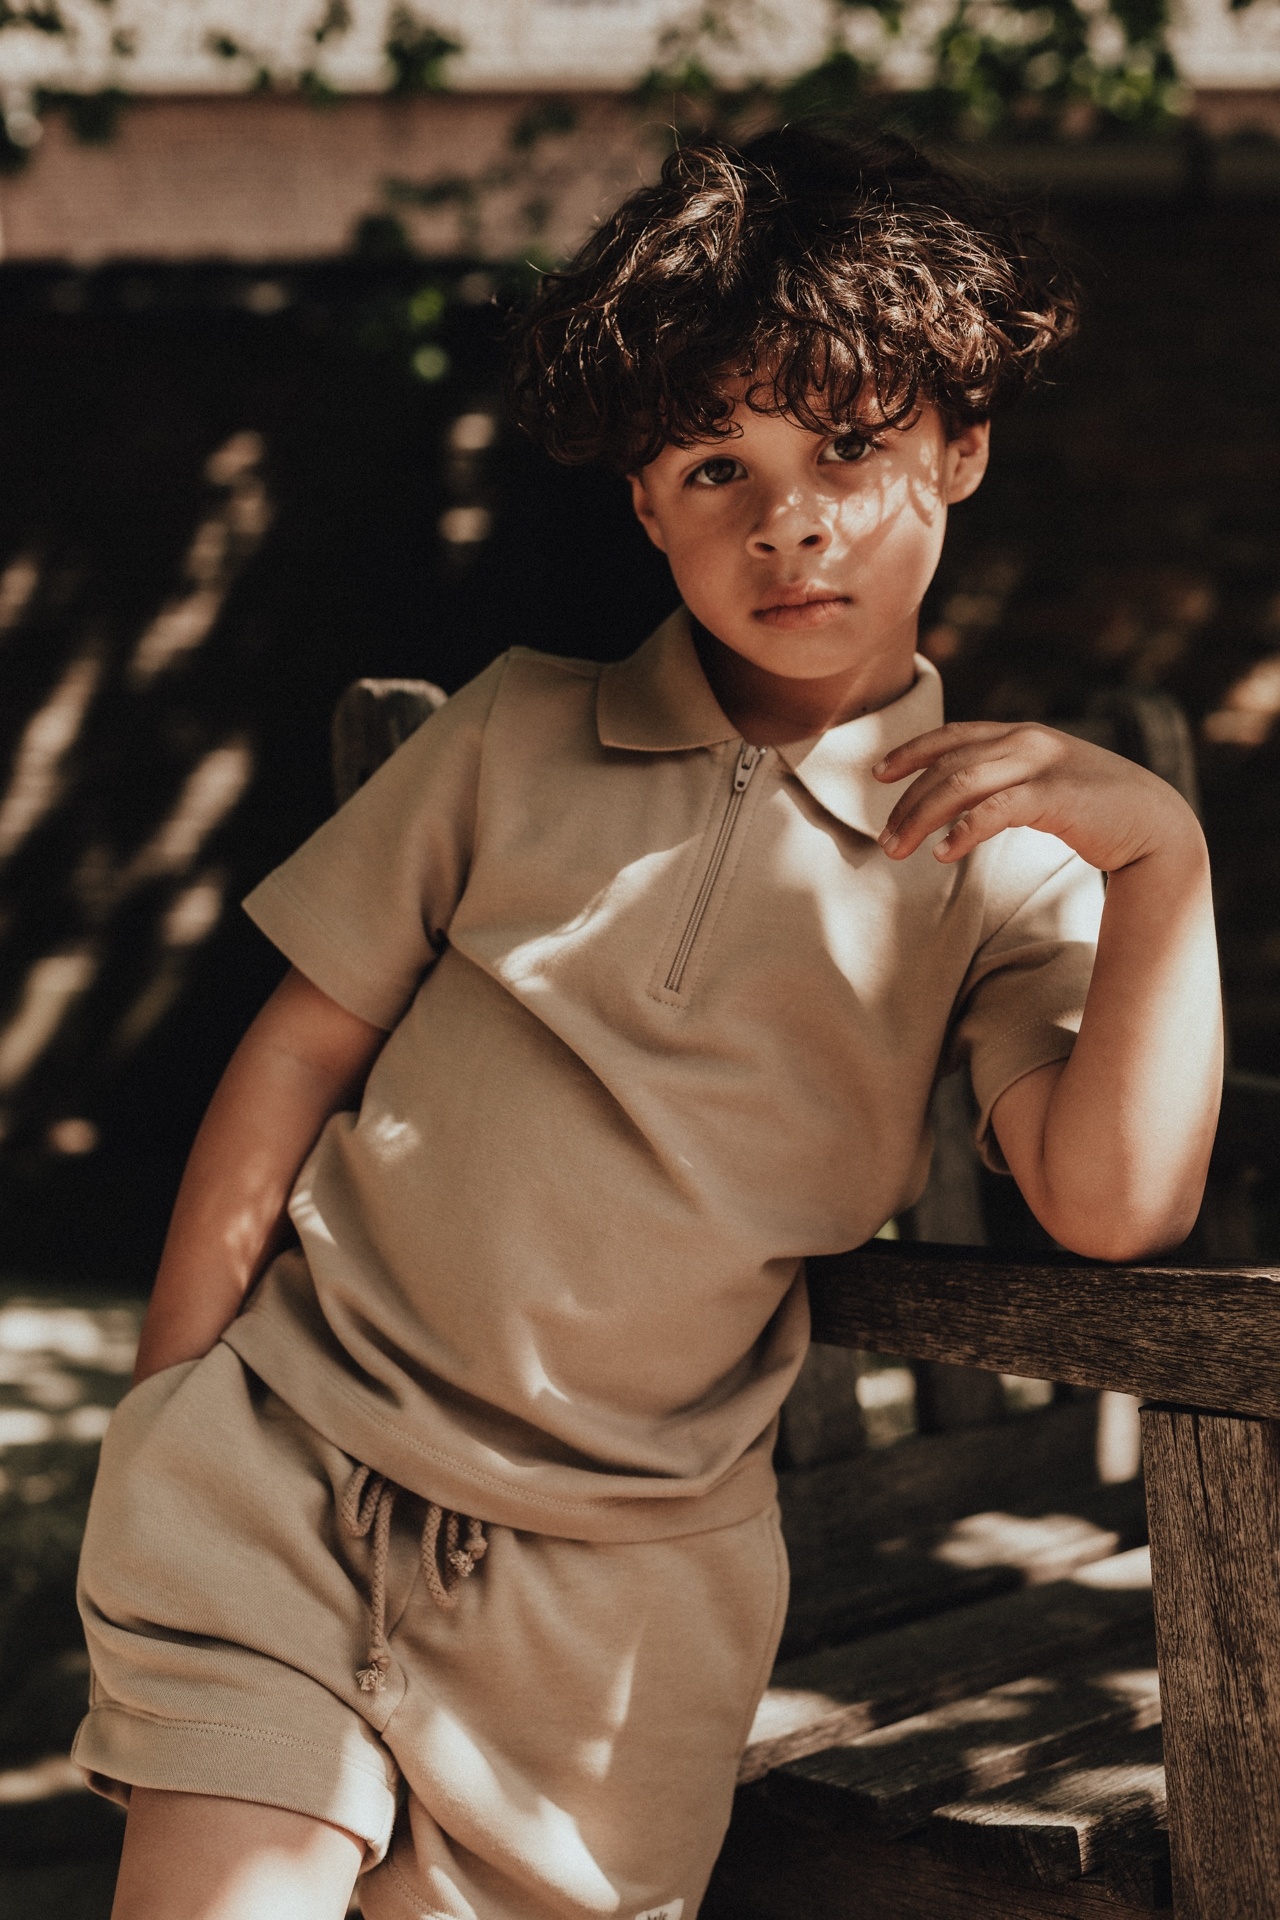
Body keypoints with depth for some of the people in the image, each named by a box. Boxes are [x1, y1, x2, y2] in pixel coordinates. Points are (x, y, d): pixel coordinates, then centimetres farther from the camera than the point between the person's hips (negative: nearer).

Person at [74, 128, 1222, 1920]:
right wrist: (168, 1406, 3)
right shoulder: (520, 734, 3)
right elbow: (304, 1048, 6)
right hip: (286, 1454, 0)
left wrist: (1165, 856, -22)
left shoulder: (1001, 860, 1)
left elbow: (1112, 1199, -13)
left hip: (619, 1583, 0)